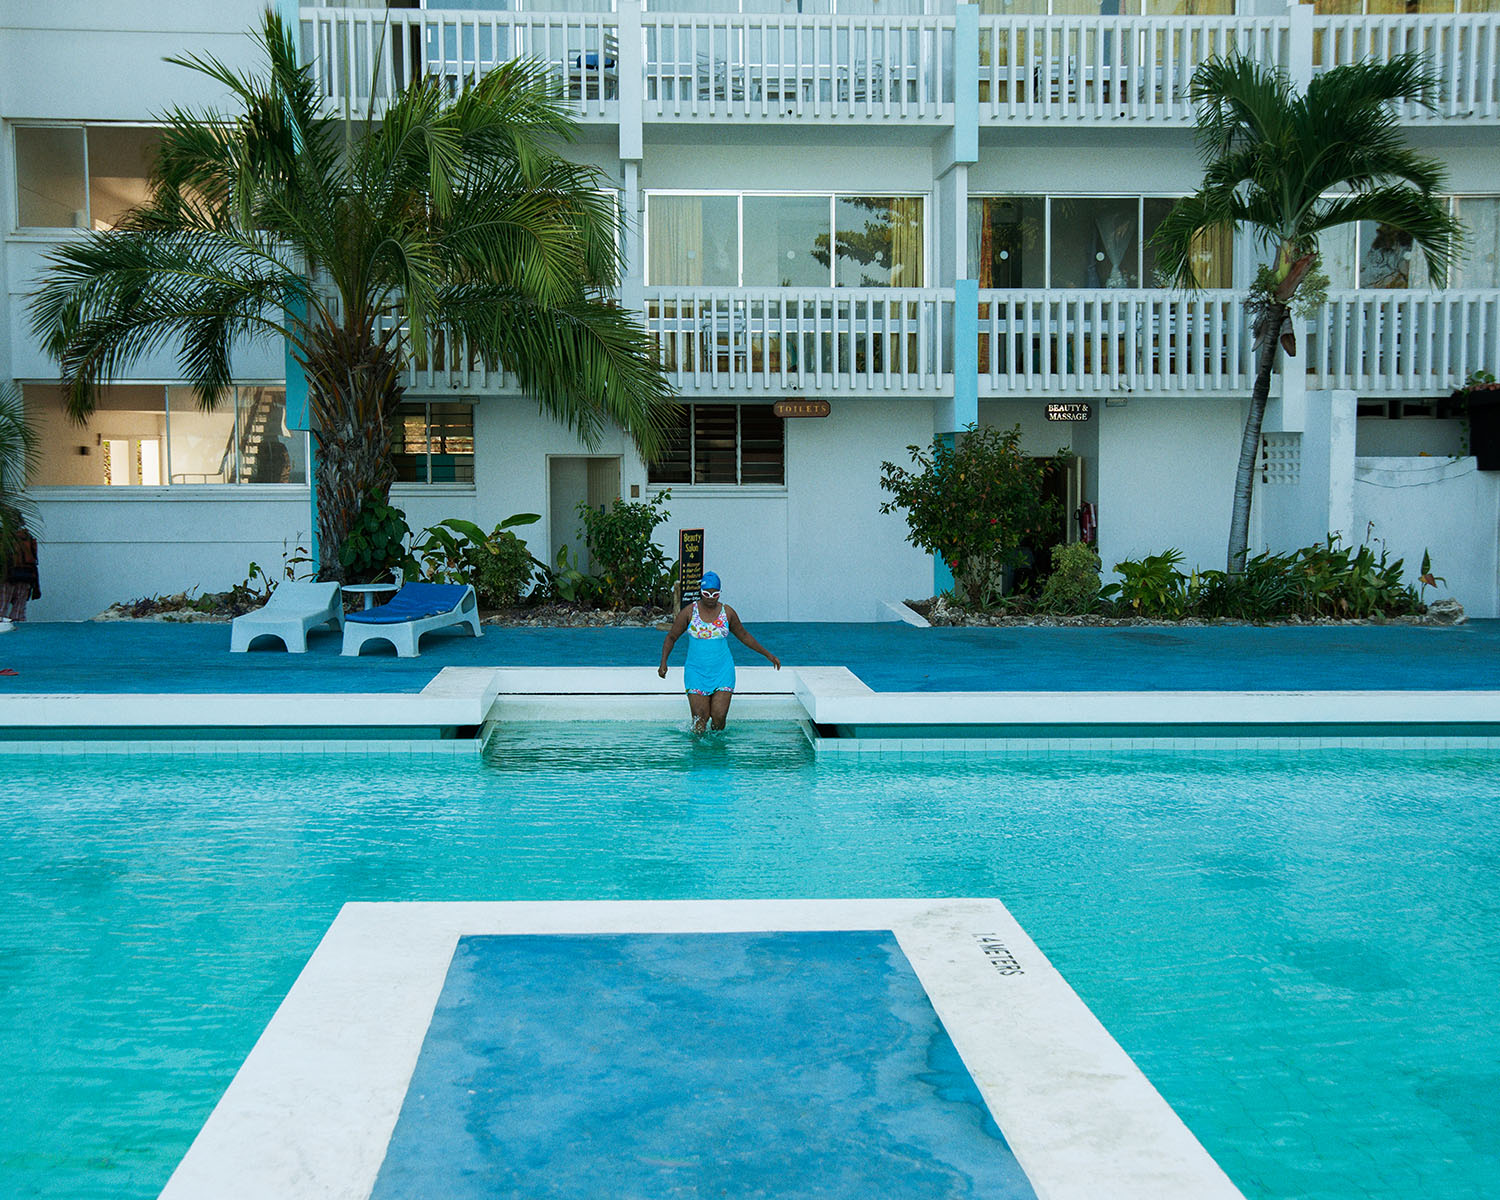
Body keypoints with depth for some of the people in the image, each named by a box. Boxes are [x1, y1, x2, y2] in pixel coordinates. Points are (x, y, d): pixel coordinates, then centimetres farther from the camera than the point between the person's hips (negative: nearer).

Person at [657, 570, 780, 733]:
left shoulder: (727, 613, 2)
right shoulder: (689, 612, -2)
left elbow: (744, 636, 16)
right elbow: (671, 637, 7)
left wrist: (768, 654, 18)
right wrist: (663, 662, -5)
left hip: (722, 672, 1)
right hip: (697, 673, -1)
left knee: (719, 717, -7)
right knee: (700, 719, -5)